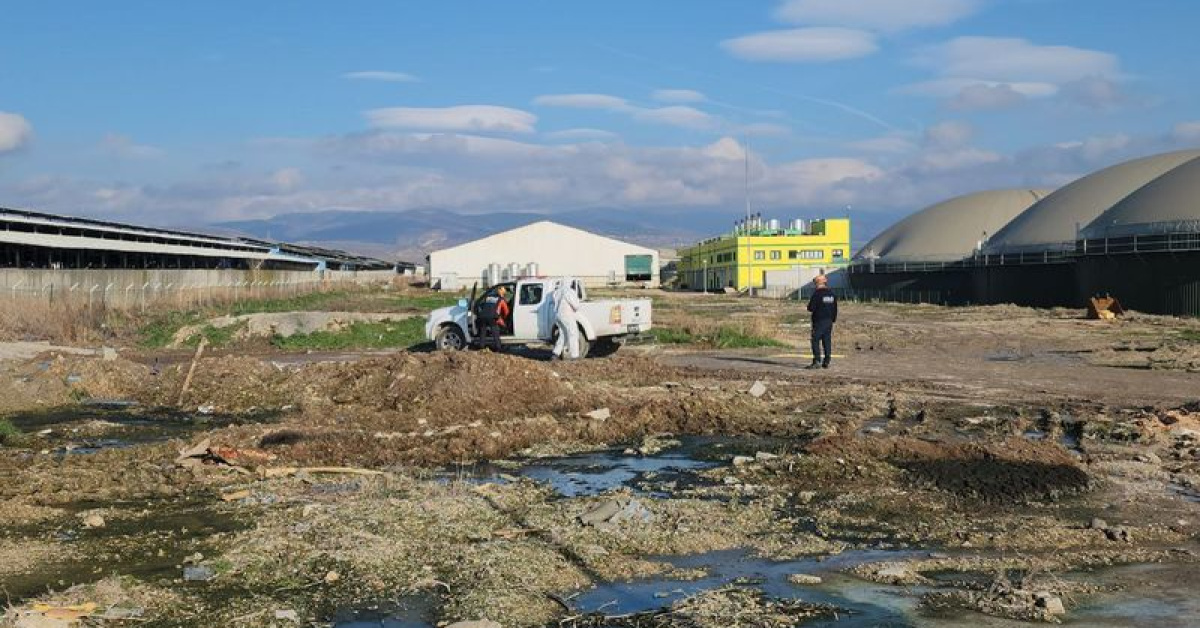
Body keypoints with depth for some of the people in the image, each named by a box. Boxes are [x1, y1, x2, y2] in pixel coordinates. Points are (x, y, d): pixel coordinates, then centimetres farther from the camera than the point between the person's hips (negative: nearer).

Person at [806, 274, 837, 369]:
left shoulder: (817, 294, -12)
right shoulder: (831, 294, 11)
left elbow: (811, 308, -15)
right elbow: (835, 309, 15)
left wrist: (810, 307, 8)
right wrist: (833, 319, 22)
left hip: (819, 321, -7)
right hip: (829, 321, 7)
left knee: (816, 341, -5)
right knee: (827, 341, 9)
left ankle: (817, 361, -12)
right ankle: (826, 362, 9)